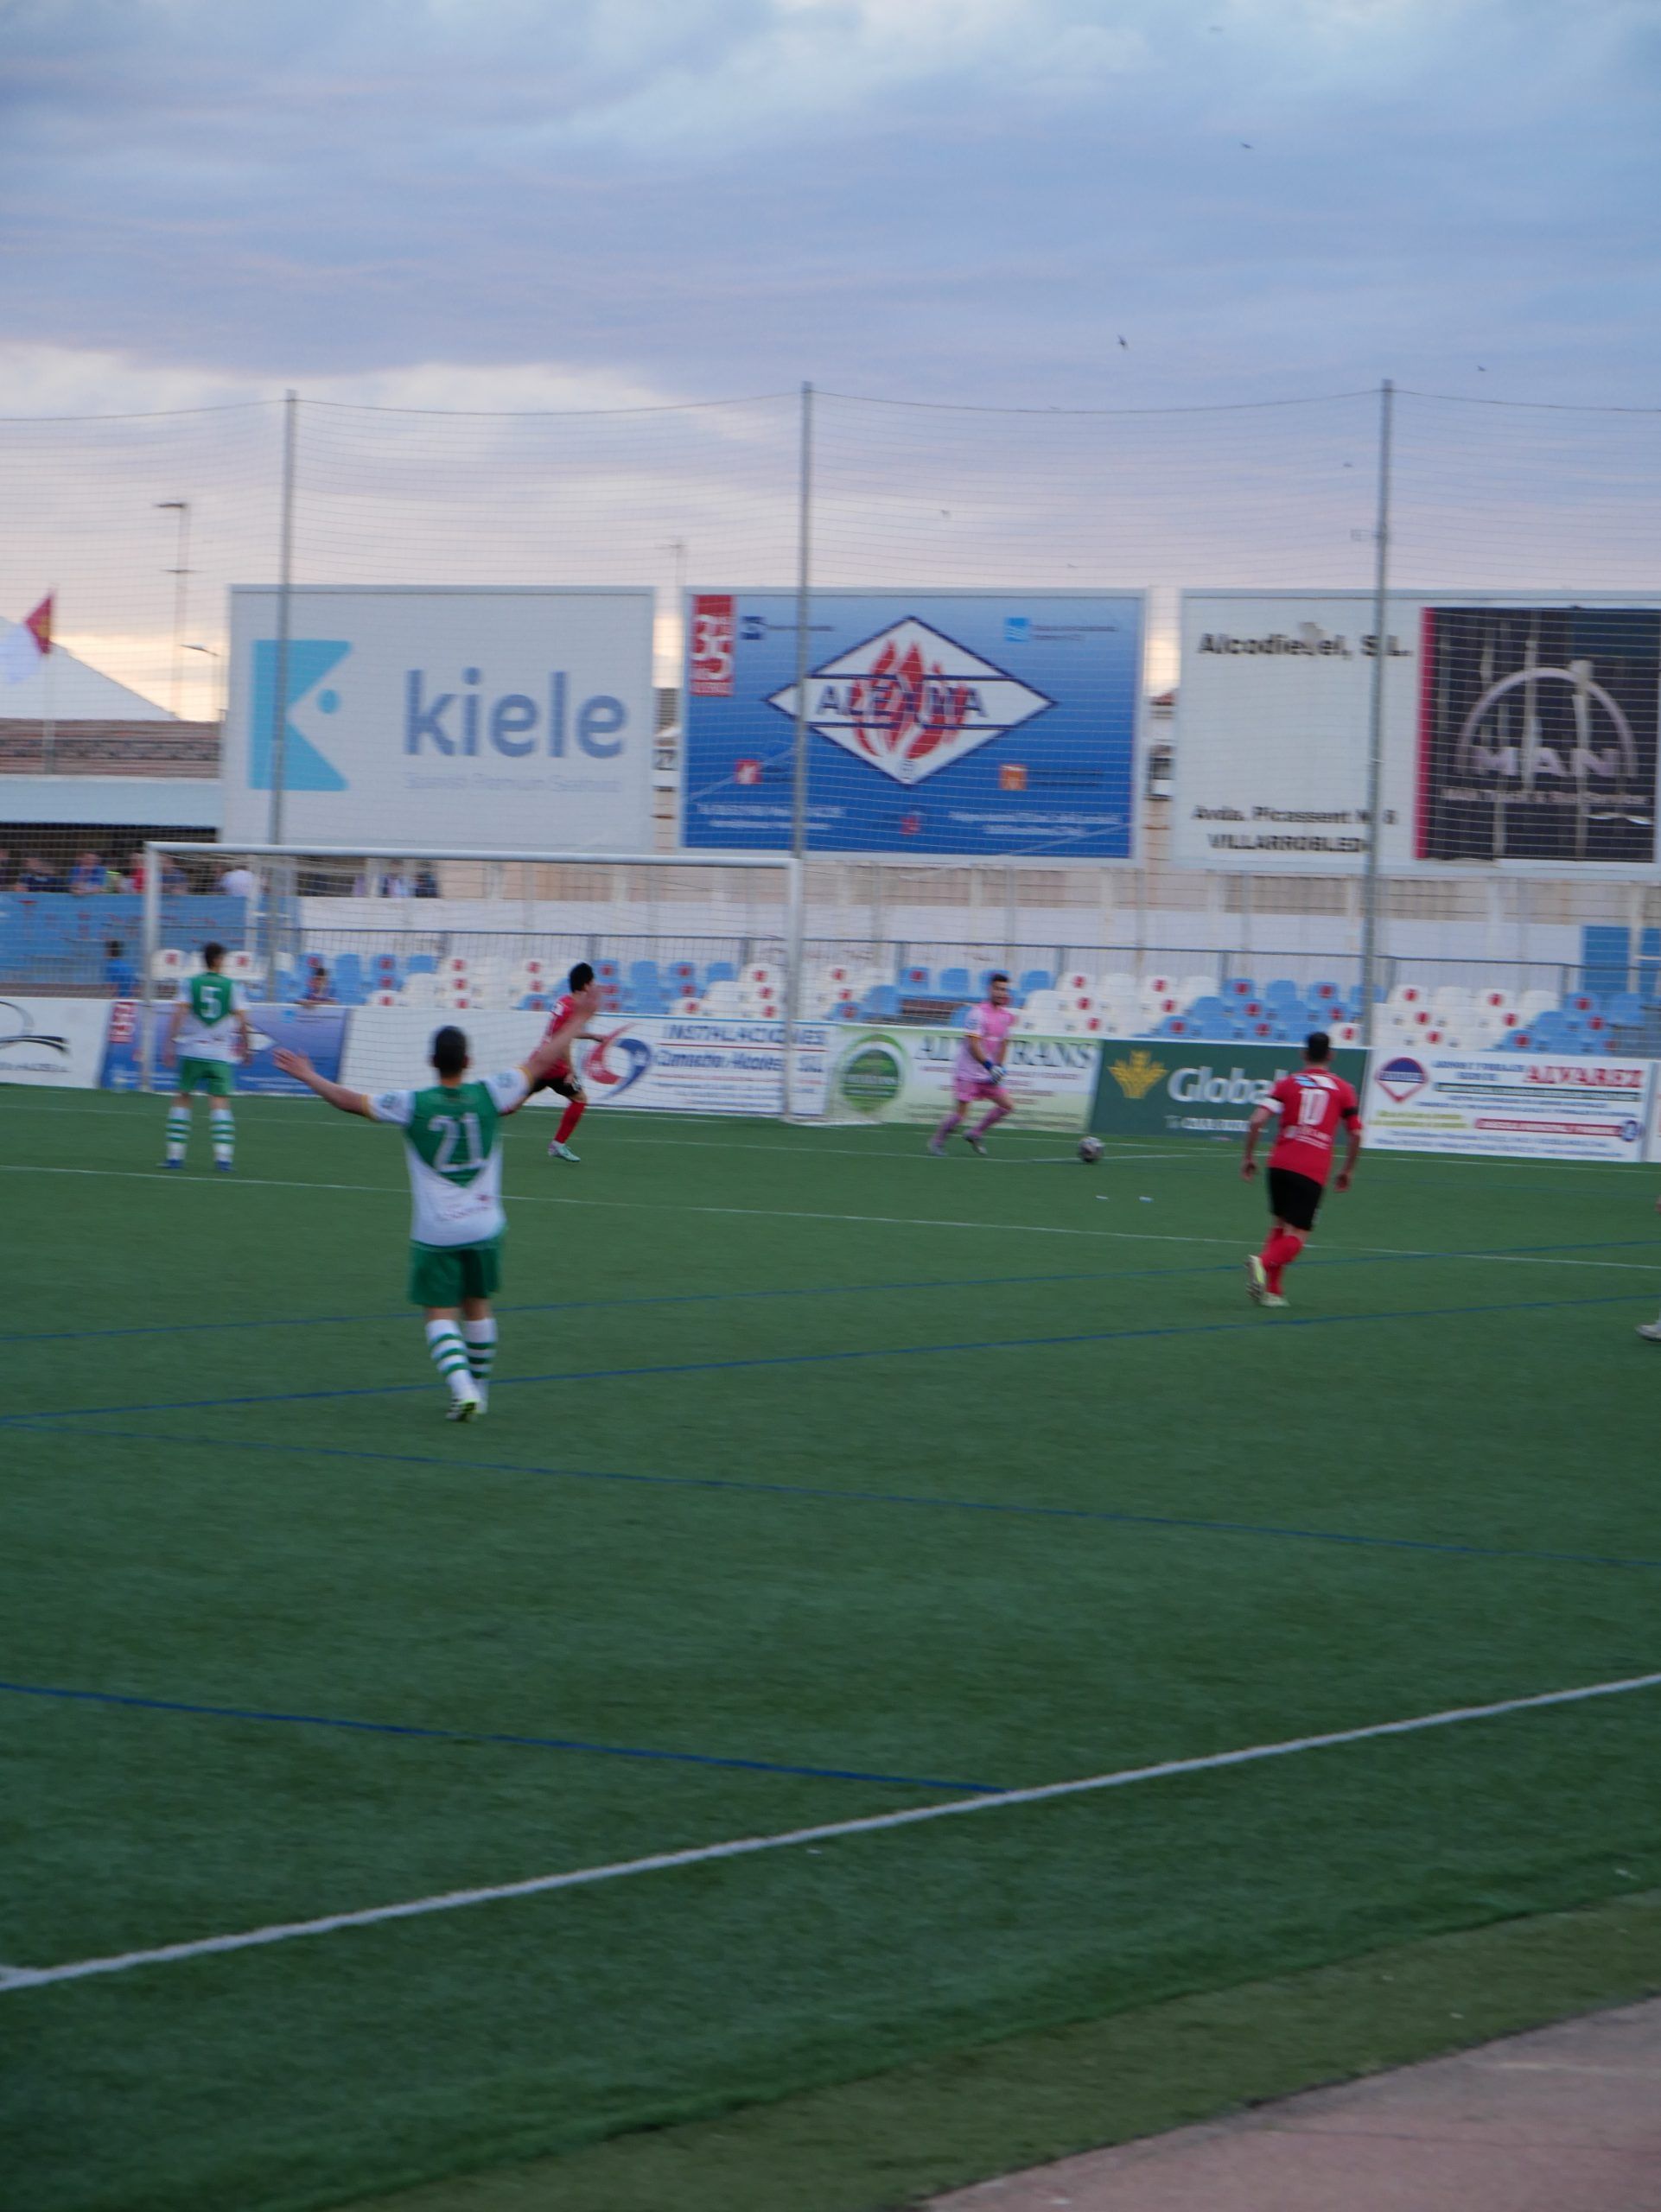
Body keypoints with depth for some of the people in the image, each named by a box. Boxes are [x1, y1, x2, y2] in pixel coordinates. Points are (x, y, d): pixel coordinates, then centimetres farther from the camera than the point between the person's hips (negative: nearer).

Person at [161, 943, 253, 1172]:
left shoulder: (191, 984, 3)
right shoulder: (232, 987, 3)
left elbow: (179, 1013, -7)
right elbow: (242, 1020, -1)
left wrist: (170, 1043, -7)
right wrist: (247, 1047, 11)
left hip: (191, 1052, 0)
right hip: (220, 1055, 0)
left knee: (182, 1098, 9)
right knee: (220, 1102, 1)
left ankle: (175, 1155, 6)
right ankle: (223, 1156, -11)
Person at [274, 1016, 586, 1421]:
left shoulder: (412, 1105, -11)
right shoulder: (487, 1095, -6)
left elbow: (350, 1101, -4)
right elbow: (542, 1061, 3)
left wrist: (308, 1076, 11)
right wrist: (577, 1021, 14)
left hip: (435, 1233, -2)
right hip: (483, 1228, 2)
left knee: (440, 1315, 1)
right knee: (478, 1308, 18)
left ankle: (462, 1388, -18)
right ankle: (479, 1387, 26)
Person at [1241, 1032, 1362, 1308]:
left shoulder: (1288, 1083, 8)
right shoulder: (1342, 1089, 7)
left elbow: (1257, 1121, -3)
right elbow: (1356, 1133, 6)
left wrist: (1249, 1157, 7)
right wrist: (1347, 1171, 19)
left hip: (1280, 1164, 2)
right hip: (1314, 1172, -2)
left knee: (1279, 1224, 20)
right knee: (1296, 1236, -1)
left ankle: (1271, 1290, 12)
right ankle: (1264, 1263, -31)